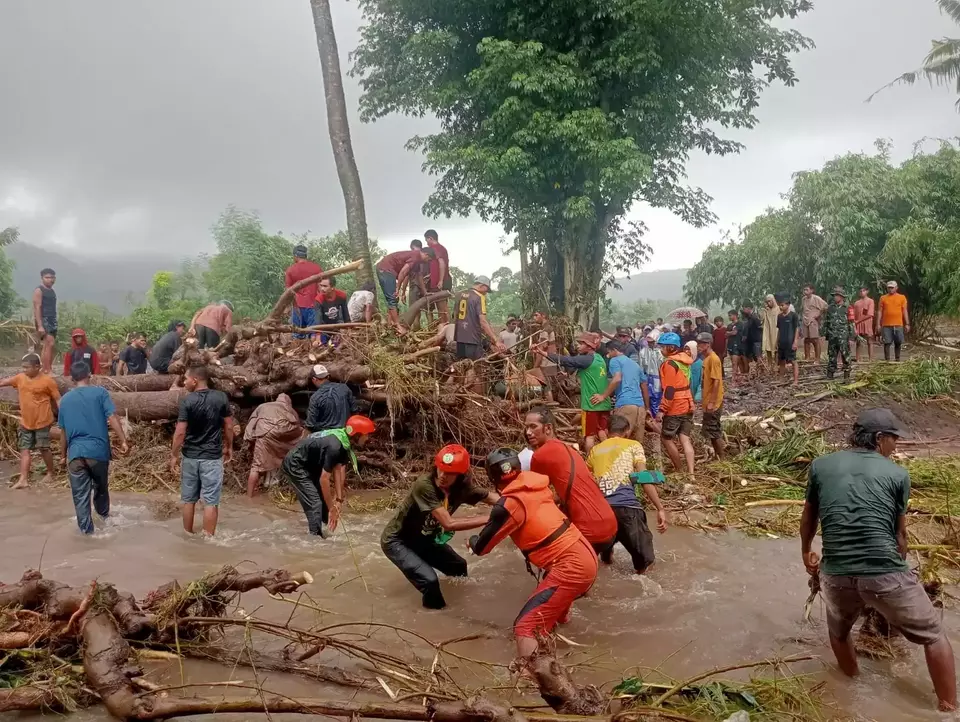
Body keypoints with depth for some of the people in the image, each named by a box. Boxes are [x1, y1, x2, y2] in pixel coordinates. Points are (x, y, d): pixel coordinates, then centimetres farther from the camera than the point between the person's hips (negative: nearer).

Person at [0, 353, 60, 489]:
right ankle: (23, 479, 4)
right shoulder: (20, 378, 1)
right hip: (25, 422, 5)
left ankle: (50, 473, 25)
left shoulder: (47, 380, -13)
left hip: (42, 422, -5)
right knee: (24, 450, 3)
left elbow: (57, 399, -9)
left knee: (43, 449, 6)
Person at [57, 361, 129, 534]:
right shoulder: (100, 392, -2)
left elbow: (63, 431, 13)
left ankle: (86, 529, 11)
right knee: (100, 487, 21)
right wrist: (123, 441, -12)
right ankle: (104, 515, 43)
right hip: (98, 450, -1)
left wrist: (63, 455, 22)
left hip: (75, 453, 1)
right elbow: (112, 418, -12)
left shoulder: (65, 399, 8)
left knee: (80, 494, 8)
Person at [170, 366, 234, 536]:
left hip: (190, 456, 1)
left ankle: (188, 535, 26)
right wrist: (229, 447, 13)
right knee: (210, 501, 2)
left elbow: (180, 432, -11)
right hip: (212, 457, 0)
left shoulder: (187, 401, -10)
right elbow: (229, 426, 0)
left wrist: (174, 454, 0)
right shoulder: (221, 398, -6)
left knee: (188, 499, 15)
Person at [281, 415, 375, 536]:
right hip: (295, 465, -9)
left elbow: (338, 469, -2)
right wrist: (332, 508, -20)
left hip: (308, 464, 9)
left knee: (324, 499, 13)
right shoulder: (334, 446, -33)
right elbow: (324, 479, -29)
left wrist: (339, 499, -2)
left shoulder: (344, 441, -6)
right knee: (315, 503, -13)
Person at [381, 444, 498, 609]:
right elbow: (449, 524, -38)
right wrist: (488, 518, -38)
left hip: (423, 538, 7)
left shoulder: (462, 488, -14)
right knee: (429, 580, -23)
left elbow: (493, 498, -10)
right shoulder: (425, 485, -35)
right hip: (396, 541, -7)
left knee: (459, 567, 14)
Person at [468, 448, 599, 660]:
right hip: (585, 558, 9)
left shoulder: (509, 504, -13)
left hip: (569, 566, -9)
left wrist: (472, 540, 21)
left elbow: (481, 547, -2)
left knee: (526, 627, -14)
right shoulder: (535, 487, 7)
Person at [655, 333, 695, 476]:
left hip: (675, 408, -8)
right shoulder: (684, 360, 9)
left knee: (666, 438, 6)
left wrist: (662, 409, -18)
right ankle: (690, 472, 0)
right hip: (687, 405, 8)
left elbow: (669, 390, -21)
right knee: (685, 439, 6)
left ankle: (679, 470, 14)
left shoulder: (670, 363, -17)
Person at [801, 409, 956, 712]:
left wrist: (806, 552, 40)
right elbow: (900, 533, 13)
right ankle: (948, 708, 26)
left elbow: (809, 517, 23)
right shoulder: (898, 474, 4)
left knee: (839, 630, 32)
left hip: (836, 574, 3)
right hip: (885, 573, -2)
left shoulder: (821, 466, 9)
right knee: (934, 636, 21)